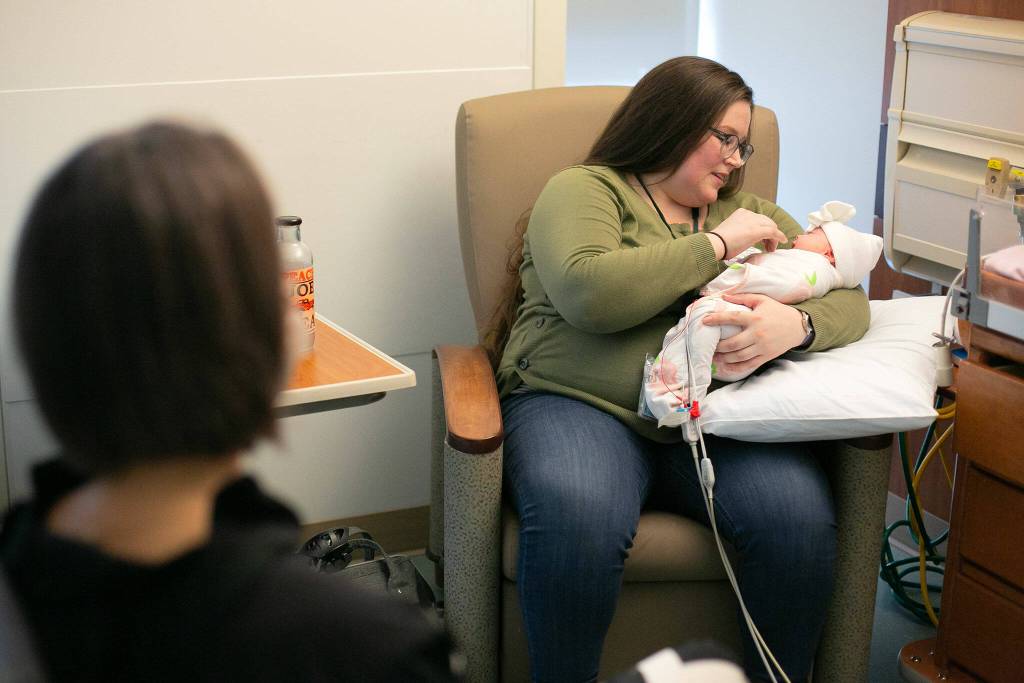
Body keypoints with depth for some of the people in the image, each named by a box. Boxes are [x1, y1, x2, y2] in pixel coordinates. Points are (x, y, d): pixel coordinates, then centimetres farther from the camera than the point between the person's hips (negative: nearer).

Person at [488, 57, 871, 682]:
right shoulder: (582, 191, 8)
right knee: (577, 519, -36)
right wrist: (715, 245, -6)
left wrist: (795, 323, -11)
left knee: (800, 519, -26)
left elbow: (847, 299, 14)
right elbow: (587, 294, -13)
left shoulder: (748, 210, 24)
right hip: (580, 404, -4)